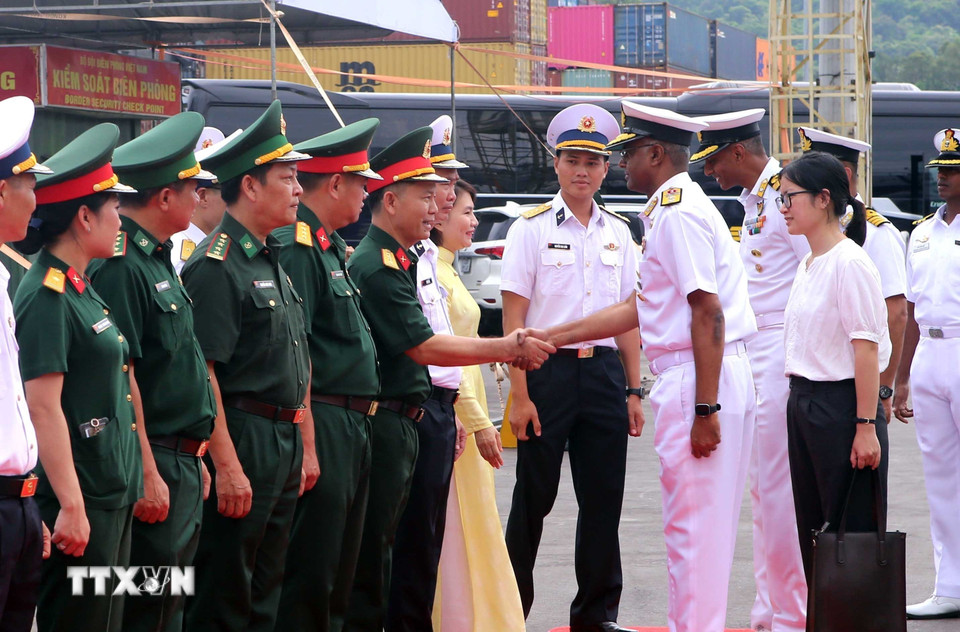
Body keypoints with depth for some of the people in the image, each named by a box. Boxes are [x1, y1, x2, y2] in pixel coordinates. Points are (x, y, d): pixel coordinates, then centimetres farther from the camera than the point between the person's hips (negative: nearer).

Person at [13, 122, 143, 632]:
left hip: (113, 493, 10)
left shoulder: (81, 292, 14)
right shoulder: (46, 297, -16)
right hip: (79, 500, -10)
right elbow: (44, 408, -20)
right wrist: (71, 507, -22)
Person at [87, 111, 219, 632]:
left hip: (180, 465, 10)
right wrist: (148, 473, -21)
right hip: (153, 470, -10)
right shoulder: (120, 266, -17)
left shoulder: (155, 259, 15)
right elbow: (120, 377, -21)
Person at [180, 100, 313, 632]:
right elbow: (203, 372, -20)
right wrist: (227, 466, -22)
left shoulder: (274, 262, 16)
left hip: (283, 443, 9)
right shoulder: (217, 265, -14)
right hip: (241, 441, -9)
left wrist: (304, 447, 18)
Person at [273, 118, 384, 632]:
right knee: (310, 575, -7)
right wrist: (307, 441, -22)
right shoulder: (296, 246, -15)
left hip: (351, 428, 10)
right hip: (322, 424, -10)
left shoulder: (330, 247, 17)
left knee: (340, 572, 15)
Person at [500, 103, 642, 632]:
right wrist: (519, 395, -12)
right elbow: (513, 319, -5)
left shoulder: (617, 233, 12)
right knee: (534, 497, 1)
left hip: (604, 371, 4)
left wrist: (634, 391, 8)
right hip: (549, 370, -4)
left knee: (603, 499, 6)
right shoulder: (532, 229, -2)